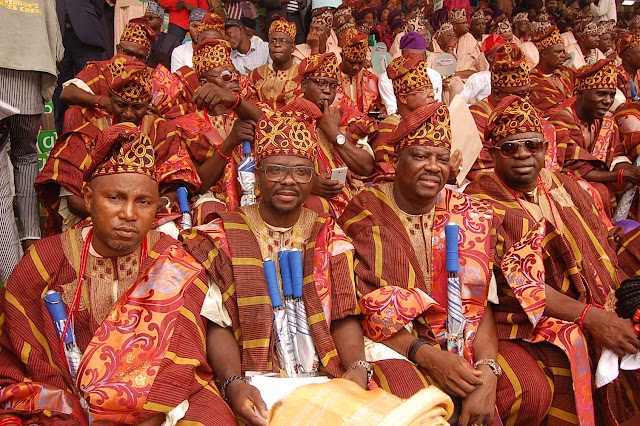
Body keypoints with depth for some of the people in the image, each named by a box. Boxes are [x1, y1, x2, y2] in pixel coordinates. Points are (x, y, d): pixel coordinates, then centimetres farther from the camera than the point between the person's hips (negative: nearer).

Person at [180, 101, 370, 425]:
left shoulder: (329, 237, 9)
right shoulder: (224, 237, 3)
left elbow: (344, 317, 2)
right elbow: (218, 324, -4)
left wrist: (358, 369, -16)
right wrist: (232, 383, -20)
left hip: (325, 380, 3)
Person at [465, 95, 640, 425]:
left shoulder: (564, 186, 11)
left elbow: (603, 251, 11)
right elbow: (519, 281, -14)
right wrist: (590, 317, -19)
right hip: (522, 328, -7)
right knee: (528, 390, -30)